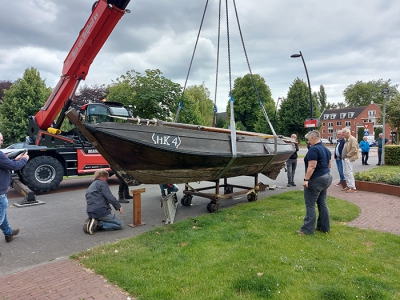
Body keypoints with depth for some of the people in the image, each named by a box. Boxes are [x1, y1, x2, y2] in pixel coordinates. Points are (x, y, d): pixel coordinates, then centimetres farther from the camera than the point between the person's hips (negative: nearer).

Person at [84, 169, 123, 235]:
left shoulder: (90, 187, 26)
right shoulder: (102, 183, -1)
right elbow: (110, 197, -13)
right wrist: (118, 206, -4)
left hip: (90, 213, 9)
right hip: (101, 211, -9)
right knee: (120, 224, -1)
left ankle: (91, 221, 4)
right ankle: (98, 224, -14)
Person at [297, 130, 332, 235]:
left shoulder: (313, 150, -17)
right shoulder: (326, 149, 12)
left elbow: (311, 166, -23)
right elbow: (329, 164, 18)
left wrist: (306, 179, -21)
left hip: (316, 180, -9)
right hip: (326, 178, 10)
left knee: (310, 205, -4)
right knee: (322, 203, 15)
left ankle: (308, 229, 0)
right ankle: (324, 227, 22)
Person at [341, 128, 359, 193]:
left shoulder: (353, 139, -13)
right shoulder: (347, 140, 16)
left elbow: (354, 149, -21)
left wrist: (348, 155, -16)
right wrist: (343, 156, 12)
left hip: (348, 159, -10)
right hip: (345, 159, 10)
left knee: (349, 173, -9)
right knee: (345, 173, 14)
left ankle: (353, 188, -4)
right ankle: (348, 186, 23)